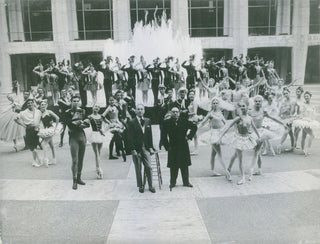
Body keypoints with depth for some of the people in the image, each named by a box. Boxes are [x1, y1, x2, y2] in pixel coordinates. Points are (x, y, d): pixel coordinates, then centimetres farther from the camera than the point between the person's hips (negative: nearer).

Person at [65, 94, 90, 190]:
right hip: (73, 137, -4)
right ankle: (74, 181, -1)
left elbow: (87, 124, 3)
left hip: (82, 136, 4)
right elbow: (70, 125, -14)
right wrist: (81, 123, -12)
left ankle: (79, 178, 23)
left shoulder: (82, 111, 8)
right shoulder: (68, 112, -4)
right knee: (75, 160, -7)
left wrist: (78, 123, -12)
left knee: (81, 159, 10)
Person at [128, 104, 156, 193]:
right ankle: (140, 186, 19)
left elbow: (150, 135, 11)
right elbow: (130, 138, -6)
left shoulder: (148, 121, 9)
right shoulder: (131, 122, -4)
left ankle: (150, 186, 13)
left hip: (145, 148, 3)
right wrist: (133, 150, -11)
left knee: (149, 167, 1)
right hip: (136, 149, -3)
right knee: (138, 169, 5)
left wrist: (151, 147, 6)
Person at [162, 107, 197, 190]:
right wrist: (167, 146, -7)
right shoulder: (167, 122, -4)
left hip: (184, 147, 2)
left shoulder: (184, 120, 0)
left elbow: (194, 127, 12)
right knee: (173, 166, 4)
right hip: (173, 148, -1)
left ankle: (186, 182, 21)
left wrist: (189, 136, 4)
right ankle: (172, 183, 17)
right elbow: (164, 136, -2)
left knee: (184, 165, 9)